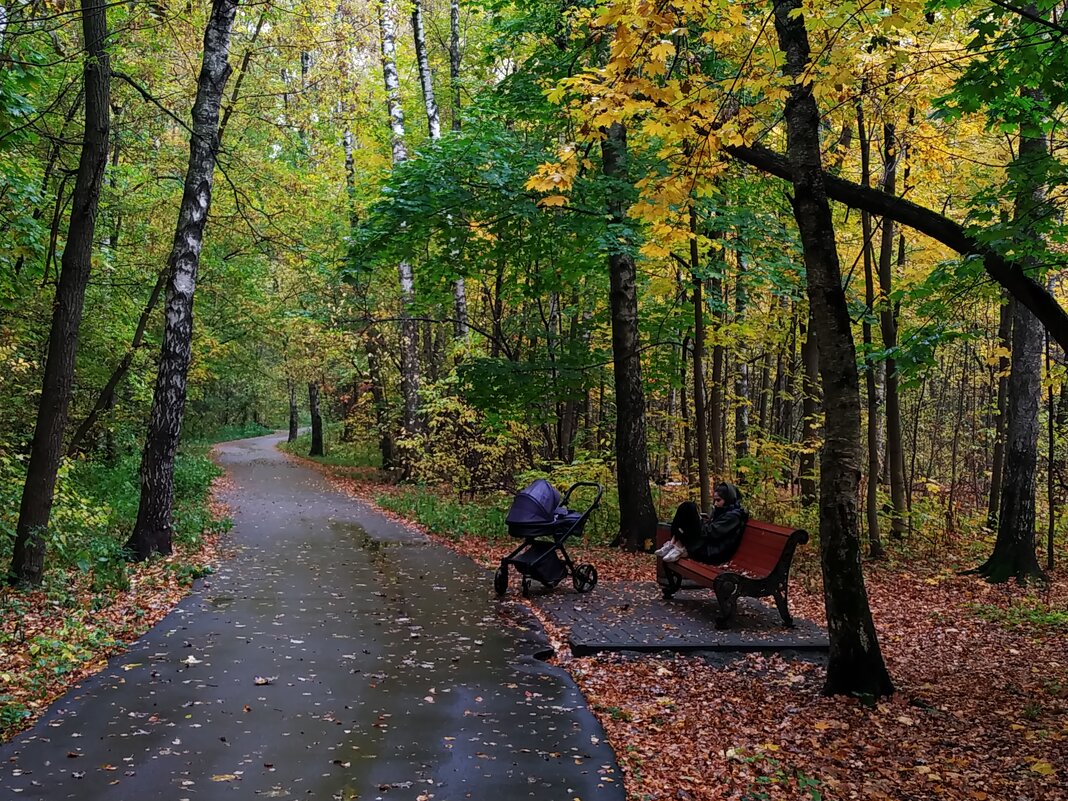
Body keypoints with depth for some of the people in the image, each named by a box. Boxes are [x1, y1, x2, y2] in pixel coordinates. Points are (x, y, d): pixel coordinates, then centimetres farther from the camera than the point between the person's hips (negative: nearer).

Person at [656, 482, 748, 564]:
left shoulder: (733, 516, -10)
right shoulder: (722, 511, 20)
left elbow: (710, 532, -17)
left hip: (712, 554, -10)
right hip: (706, 545, 10)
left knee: (689, 507, -19)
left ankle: (679, 549, -16)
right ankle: (672, 544, -10)